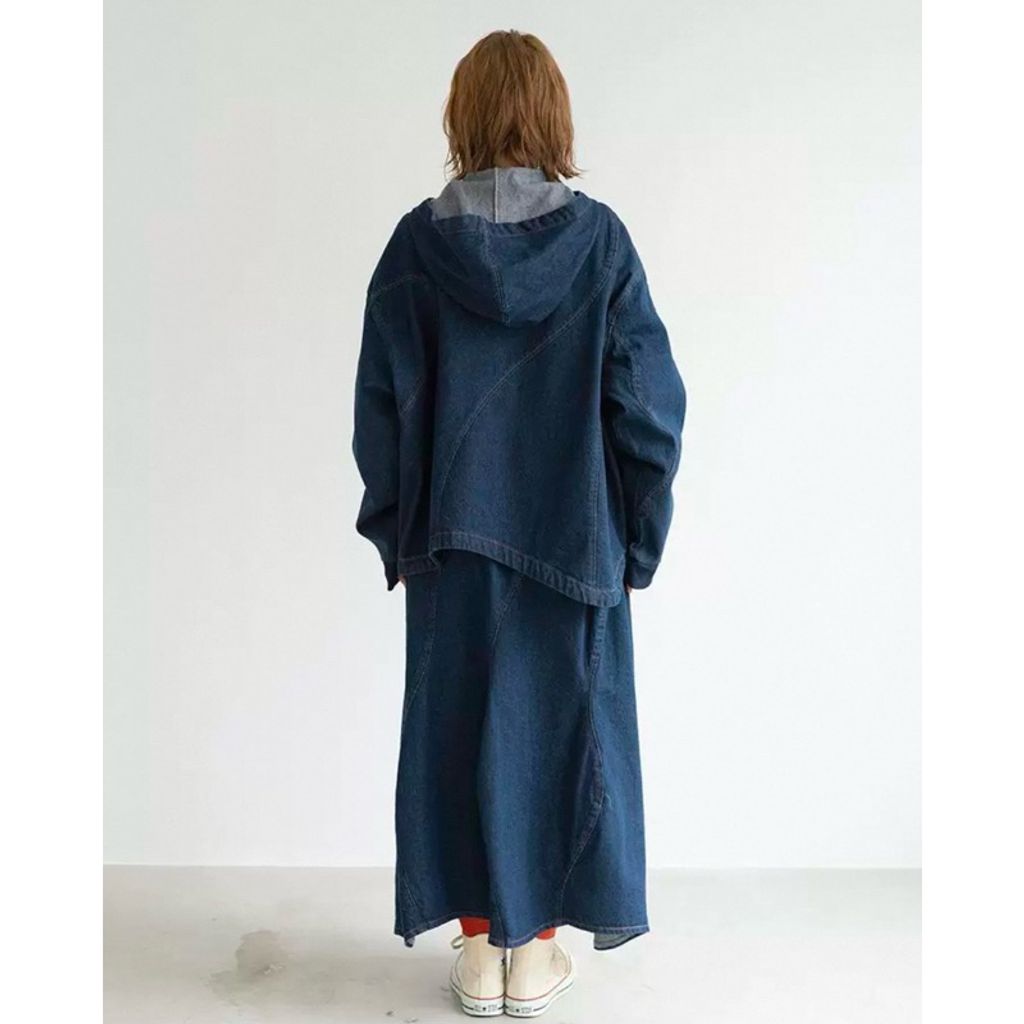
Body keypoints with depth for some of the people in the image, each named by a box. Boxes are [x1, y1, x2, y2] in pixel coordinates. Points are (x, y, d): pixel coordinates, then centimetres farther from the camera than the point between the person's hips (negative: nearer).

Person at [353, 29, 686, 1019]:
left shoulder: (417, 241, -4)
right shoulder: (600, 240, -5)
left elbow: (381, 404, -2)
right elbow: (648, 404, -6)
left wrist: (395, 534, 8)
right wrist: (636, 537, 3)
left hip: (453, 539, 1)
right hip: (574, 540, 0)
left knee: (458, 730, 12)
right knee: (557, 731, 11)